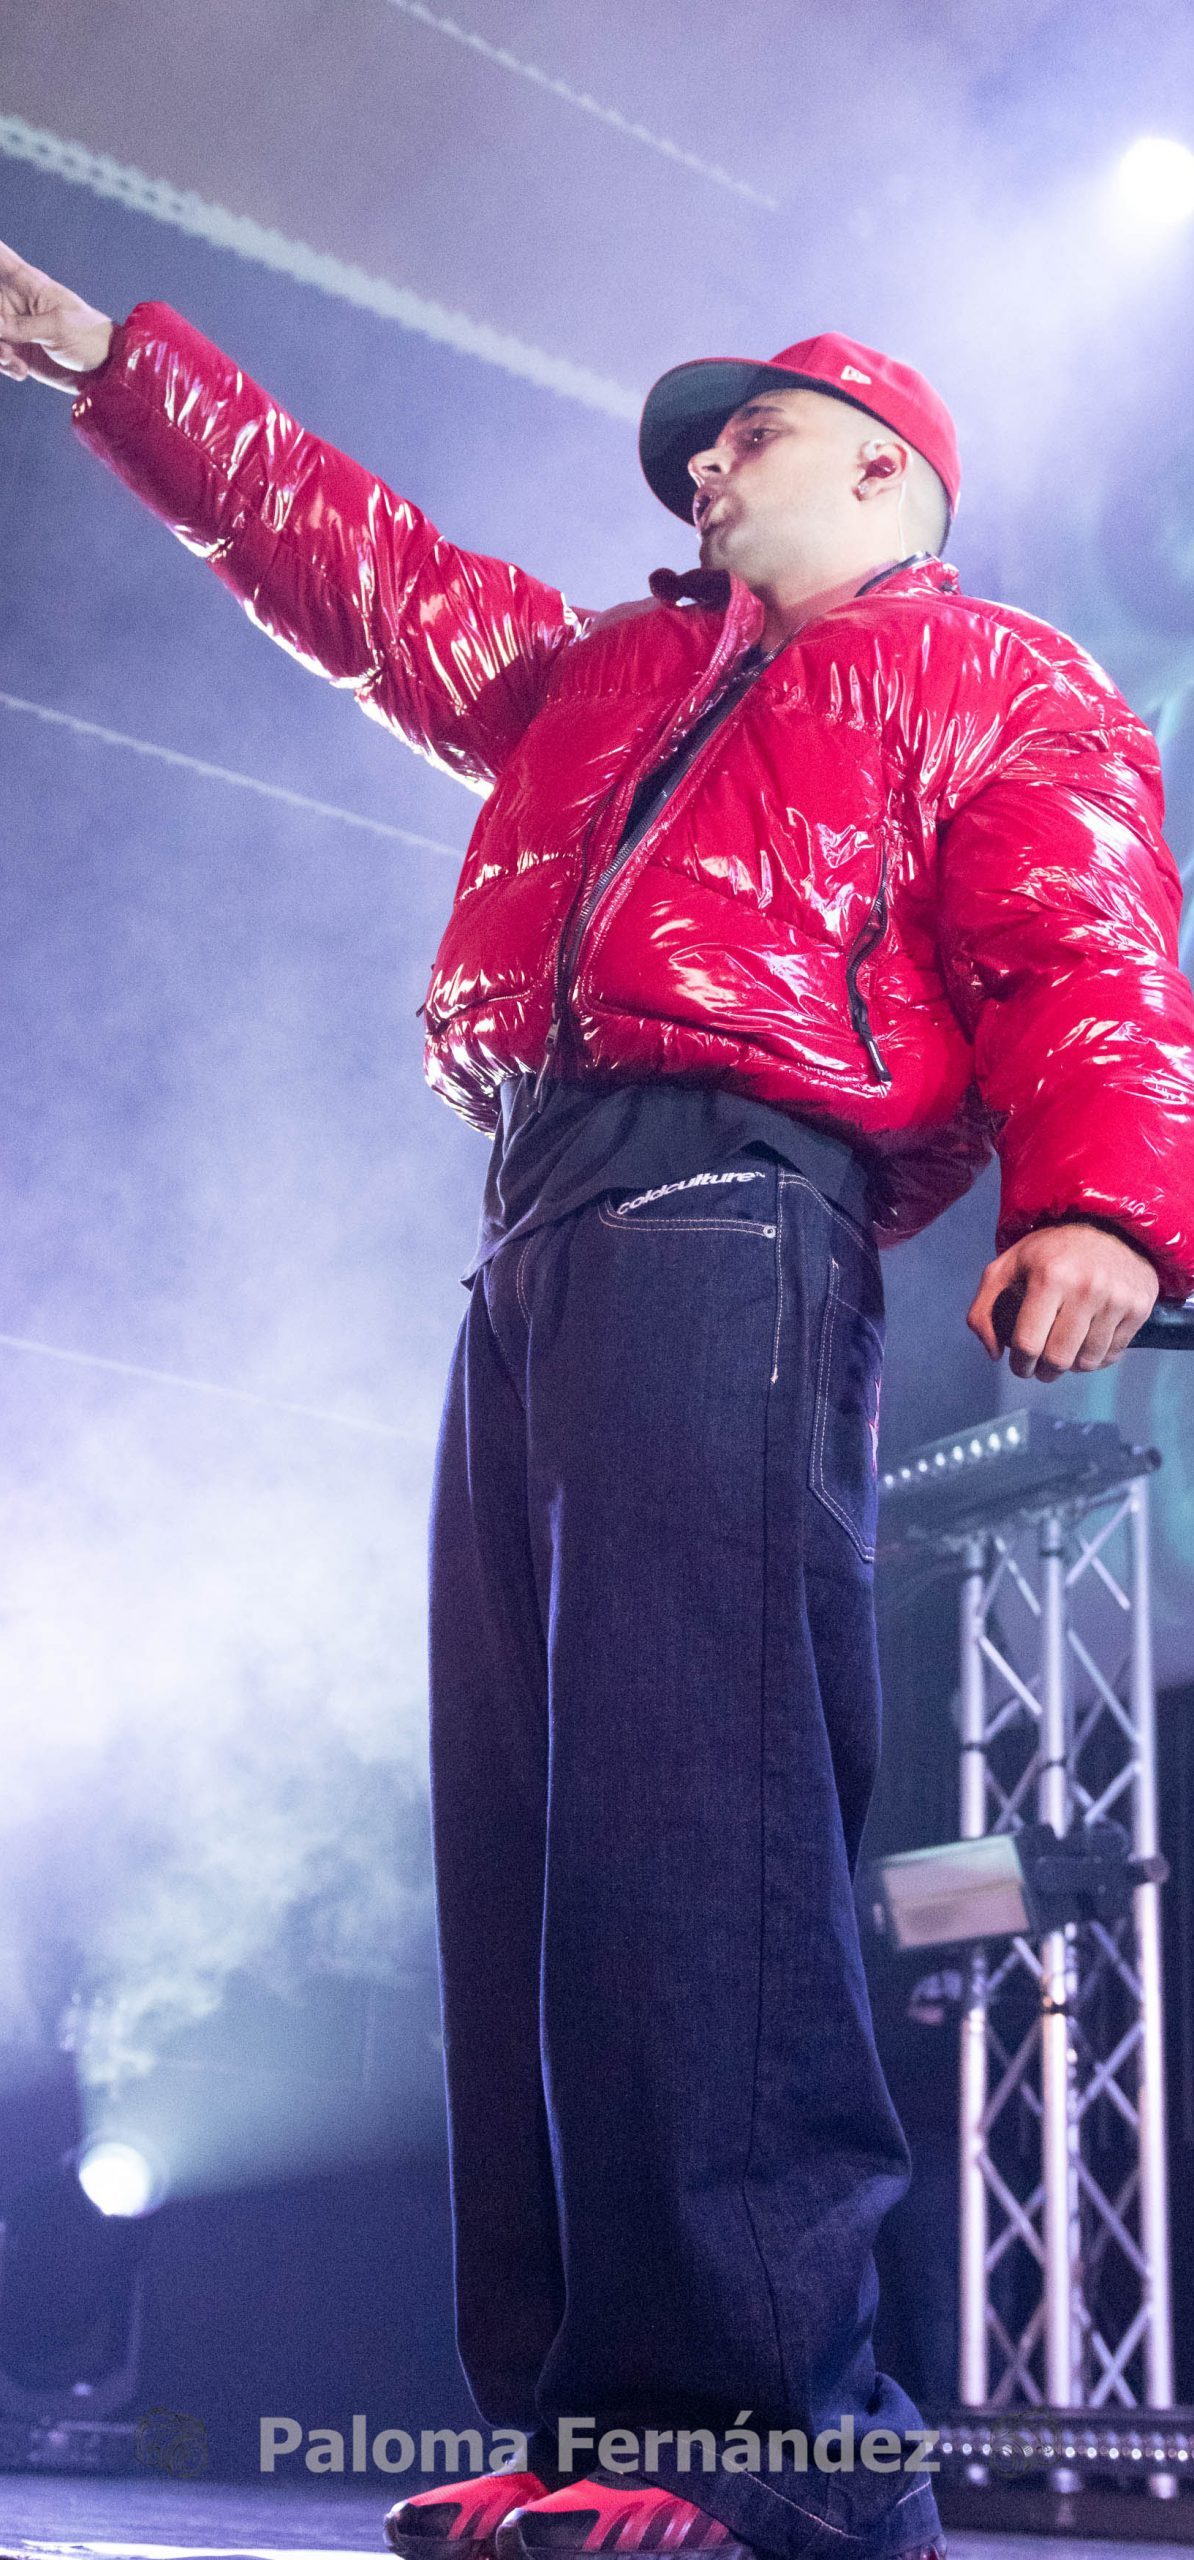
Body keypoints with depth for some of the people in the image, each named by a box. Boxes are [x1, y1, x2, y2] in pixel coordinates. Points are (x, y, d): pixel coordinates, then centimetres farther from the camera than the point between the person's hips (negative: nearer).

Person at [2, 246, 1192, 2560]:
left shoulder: (989, 679, 13)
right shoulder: (593, 677, 36)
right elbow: (340, 556, 41)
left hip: (726, 1218, -8)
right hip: (533, 1245, 8)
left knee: (688, 1798, -22)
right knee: (525, 1825, 0)